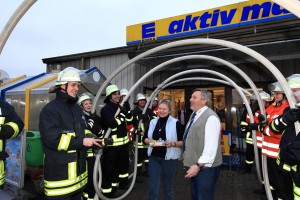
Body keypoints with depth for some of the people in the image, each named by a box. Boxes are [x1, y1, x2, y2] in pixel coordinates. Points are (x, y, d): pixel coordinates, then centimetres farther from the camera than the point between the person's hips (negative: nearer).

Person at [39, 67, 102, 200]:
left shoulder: (76, 108, 12)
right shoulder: (50, 109, -13)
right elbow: (52, 139, -22)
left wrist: (92, 140, 2)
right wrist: (81, 142, -20)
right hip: (59, 171, -7)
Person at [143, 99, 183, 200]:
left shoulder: (176, 123, -7)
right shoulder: (152, 122, 5)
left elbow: (183, 142, -6)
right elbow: (144, 138, 9)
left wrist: (173, 143, -24)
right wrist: (150, 141, -11)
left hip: (169, 158, -3)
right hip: (154, 157, 3)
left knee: (168, 187, 16)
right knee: (152, 187, 7)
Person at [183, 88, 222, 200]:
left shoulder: (210, 117, -19)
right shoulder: (194, 115, 10)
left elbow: (211, 146, -24)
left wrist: (199, 165, -24)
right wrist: (190, 161, 17)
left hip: (205, 167, -9)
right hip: (195, 165, 9)